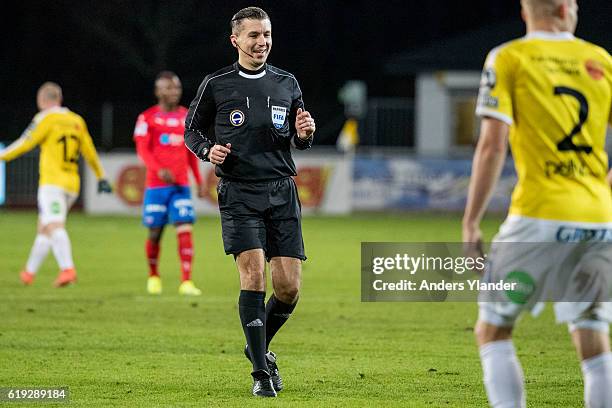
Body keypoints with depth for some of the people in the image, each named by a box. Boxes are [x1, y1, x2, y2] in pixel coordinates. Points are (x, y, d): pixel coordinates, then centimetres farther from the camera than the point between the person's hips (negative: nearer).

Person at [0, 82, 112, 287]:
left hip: (52, 183, -7)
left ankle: (67, 268, -36)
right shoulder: (77, 121, 13)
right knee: (44, 228, 18)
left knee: (54, 226, -17)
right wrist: (101, 177, 25)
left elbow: (26, 143, -7)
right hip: (72, 184, 7)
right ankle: (29, 272, 25)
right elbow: (89, 152, 18)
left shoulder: (46, 118, -4)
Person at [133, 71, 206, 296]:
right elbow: (142, 149, -9)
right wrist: (159, 170, -24)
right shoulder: (147, 117, -3)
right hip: (156, 185, -2)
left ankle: (186, 282, -12)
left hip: (181, 185, 3)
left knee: (185, 230, -10)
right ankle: (153, 276, 26)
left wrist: (199, 180, 15)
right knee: (155, 233, 5)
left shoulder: (187, 116, 10)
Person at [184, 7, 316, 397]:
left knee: (289, 287, -2)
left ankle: (259, 346, 27)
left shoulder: (287, 84, 10)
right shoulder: (216, 85, 2)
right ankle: (261, 372, -9)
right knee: (254, 273, -17)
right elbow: (192, 130, 12)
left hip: (282, 192, 3)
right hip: (239, 193, -3)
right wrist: (208, 150, -8)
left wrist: (304, 134, -4)